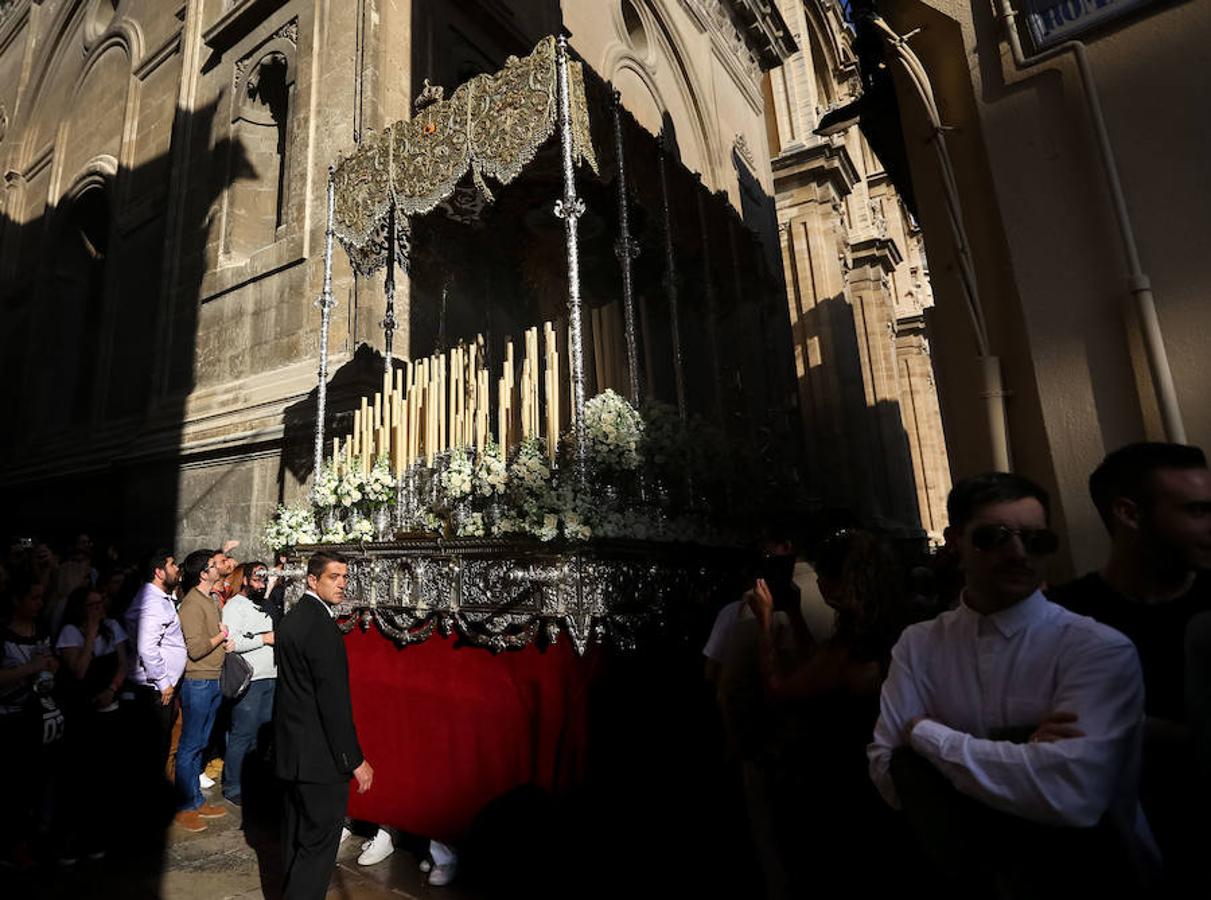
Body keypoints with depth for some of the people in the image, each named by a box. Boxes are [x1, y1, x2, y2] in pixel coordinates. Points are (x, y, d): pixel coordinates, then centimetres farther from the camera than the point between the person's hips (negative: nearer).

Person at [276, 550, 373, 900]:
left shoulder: (292, 618, 8)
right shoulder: (322, 625, -23)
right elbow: (334, 699, -24)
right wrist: (354, 759, -17)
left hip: (292, 748, 10)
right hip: (319, 753, -10)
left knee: (296, 829, 22)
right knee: (321, 837, 2)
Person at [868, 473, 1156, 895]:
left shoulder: (1100, 649, -11)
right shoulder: (918, 645, -2)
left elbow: (1070, 793, -24)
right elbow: (886, 772, -7)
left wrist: (926, 734, -14)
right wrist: (1021, 757, -18)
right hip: (970, 856, 2)